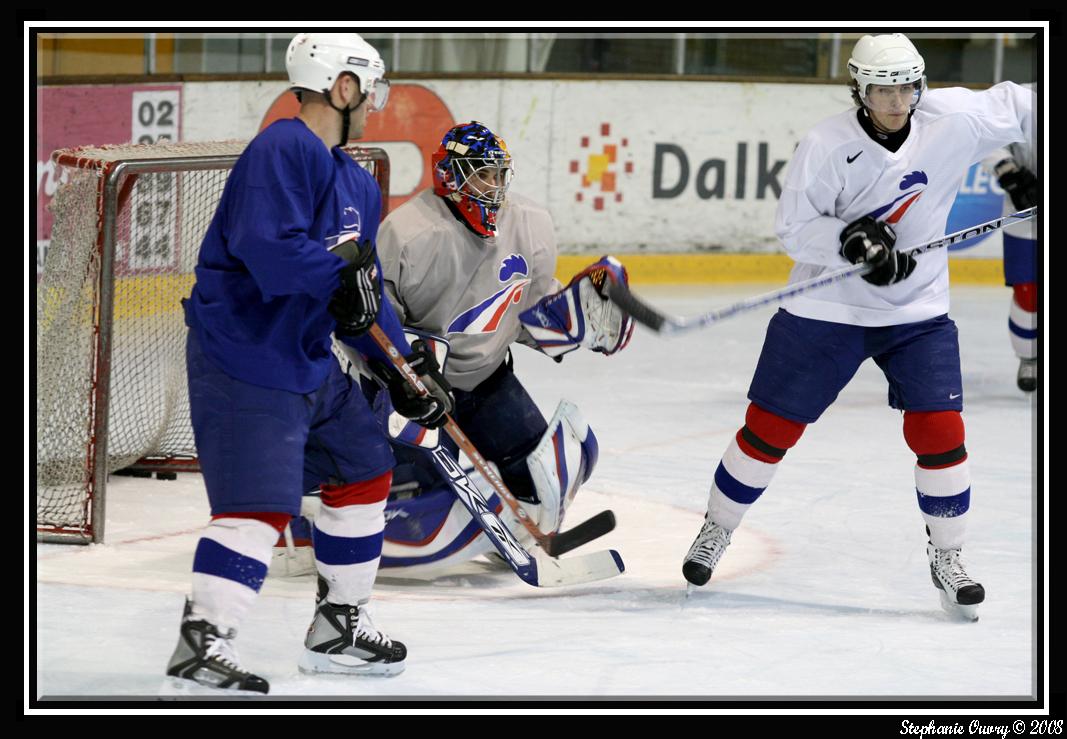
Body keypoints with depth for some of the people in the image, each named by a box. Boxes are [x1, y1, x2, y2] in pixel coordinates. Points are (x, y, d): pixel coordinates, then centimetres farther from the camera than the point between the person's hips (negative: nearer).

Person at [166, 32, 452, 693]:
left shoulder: (358, 185, 15)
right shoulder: (283, 150, -17)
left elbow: (364, 297, 19)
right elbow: (269, 249, -30)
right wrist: (342, 272, -20)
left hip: (309, 361, 10)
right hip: (242, 359, -10)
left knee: (365, 471, 16)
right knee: (261, 503, -17)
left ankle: (339, 627, 27)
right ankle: (202, 640, -17)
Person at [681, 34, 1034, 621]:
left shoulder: (953, 120, -10)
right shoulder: (827, 147, -18)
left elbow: (1013, 105, 6)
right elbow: (794, 229, -15)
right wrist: (849, 240, -30)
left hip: (918, 312, 2)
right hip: (827, 309, -2)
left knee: (939, 432, -7)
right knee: (770, 428, 3)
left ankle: (946, 558, 11)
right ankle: (717, 530, 25)